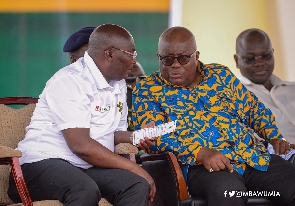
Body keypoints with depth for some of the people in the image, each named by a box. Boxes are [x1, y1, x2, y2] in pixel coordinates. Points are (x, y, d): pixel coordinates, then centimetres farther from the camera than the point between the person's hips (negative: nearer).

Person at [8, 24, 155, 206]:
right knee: (86, 191, -39)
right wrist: (134, 168, -19)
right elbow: (81, 145, -22)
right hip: (44, 163, -8)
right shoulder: (70, 81, -13)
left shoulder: (118, 84, 15)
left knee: (139, 186, -20)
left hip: (89, 167, 8)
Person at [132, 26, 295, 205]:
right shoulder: (147, 90, 8)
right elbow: (153, 135, -7)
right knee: (228, 190, -39)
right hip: (200, 166, -4)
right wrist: (200, 152, -22)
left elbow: (254, 109, 26)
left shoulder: (220, 75, 21)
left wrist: (275, 136, 6)